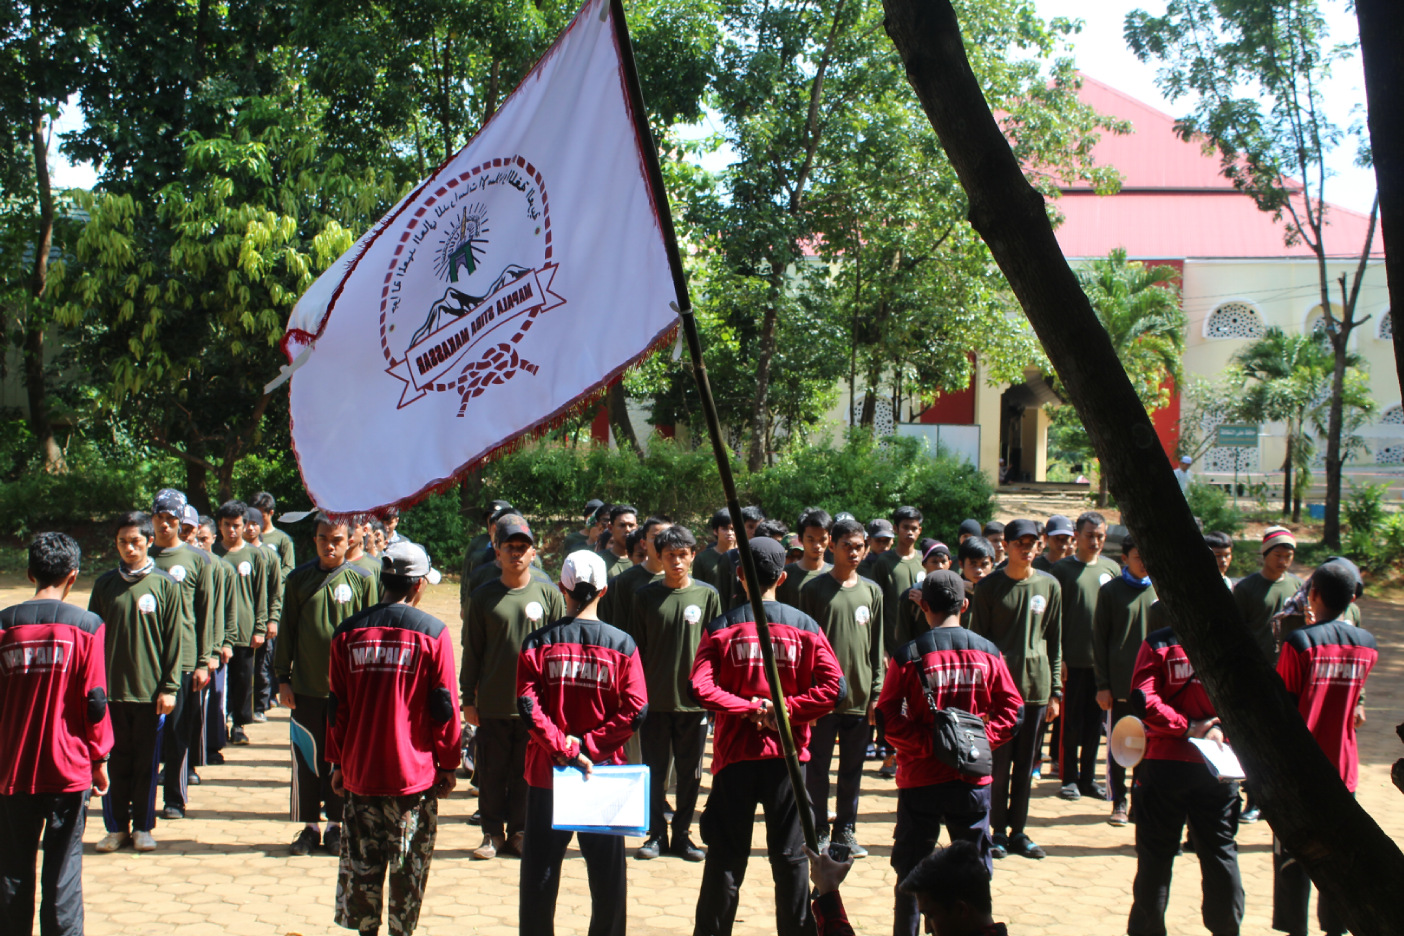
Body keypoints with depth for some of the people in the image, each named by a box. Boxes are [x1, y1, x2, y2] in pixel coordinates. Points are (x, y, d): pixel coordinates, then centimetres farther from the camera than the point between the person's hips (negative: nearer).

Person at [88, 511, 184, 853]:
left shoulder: (165, 585, 0)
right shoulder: (105, 584, 5)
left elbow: (173, 640, 0)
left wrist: (169, 687, -4)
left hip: (150, 691, -1)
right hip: (112, 689, 2)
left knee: (147, 762, 6)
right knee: (116, 762, 6)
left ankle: (143, 827, 17)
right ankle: (117, 827, 17)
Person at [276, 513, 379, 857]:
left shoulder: (361, 580, -1)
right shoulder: (299, 579, 3)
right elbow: (286, 631, 7)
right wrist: (283, 678, 4)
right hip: (306, 687, 1)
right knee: (307, 760, 6)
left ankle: (337, 825, 17)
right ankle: (309, 826, 16)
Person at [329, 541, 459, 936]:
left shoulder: (349, 631, 2)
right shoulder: (433, 632, -8)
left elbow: (336, 705, 6)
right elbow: (444, 707, -5)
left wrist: (338, 763, 16)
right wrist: (448, 765, 5)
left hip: (359, 771, 3)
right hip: (414, 771, -3)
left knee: (362, 864, 11)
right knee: (409, 866, 8)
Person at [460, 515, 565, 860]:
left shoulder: (548, 594, 2)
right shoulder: (484, 597, 3)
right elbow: (471, 652, 6)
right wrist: (468, 699, 3)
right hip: (492, 704, 0)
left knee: (527, 773, 6)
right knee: (492, 773, 6)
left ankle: (519, 832, 18)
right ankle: (493, 833, 18)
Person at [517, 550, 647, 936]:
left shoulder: (538, 642, -3)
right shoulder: (622, 644, -3)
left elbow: (527, 705, -12)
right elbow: (635, 711, -10)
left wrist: (565, 748, -13)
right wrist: (588, 746, -10)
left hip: (546, 772, 0)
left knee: (540, 869, 9)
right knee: (607, 870, 9)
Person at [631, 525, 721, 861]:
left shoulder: (707, 595, 1)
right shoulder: (645, 596, 2)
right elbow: (636, 648, 5)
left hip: (694, 698, 0)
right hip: (654, 699, 0)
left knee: (690, 773, 7)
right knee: (654, 770, 6)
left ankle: (682, 834, 19)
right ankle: (656, 834, 17)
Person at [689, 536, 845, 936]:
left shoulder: (720, 628, -3)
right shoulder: (805, 626, 0)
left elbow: (701, 688, -14)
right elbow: (832, 686, -9)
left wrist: (749, 708, -9)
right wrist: (784, 710, -8)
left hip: (735, 756, 0)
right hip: (787, 754, 1)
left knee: (726, 857, 7)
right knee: (790, 857, 8)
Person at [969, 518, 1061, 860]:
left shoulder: (1049, 586, 7)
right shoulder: (989, 586, 0)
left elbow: (1055, 641, 10)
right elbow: (978, 639, 1)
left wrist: (1055, 690, 6)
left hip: (1036, 685, 3)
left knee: (1025, 763, 8)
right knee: (999, 761, 0)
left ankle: (1018, 830, 15)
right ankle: (998, 830, 9)